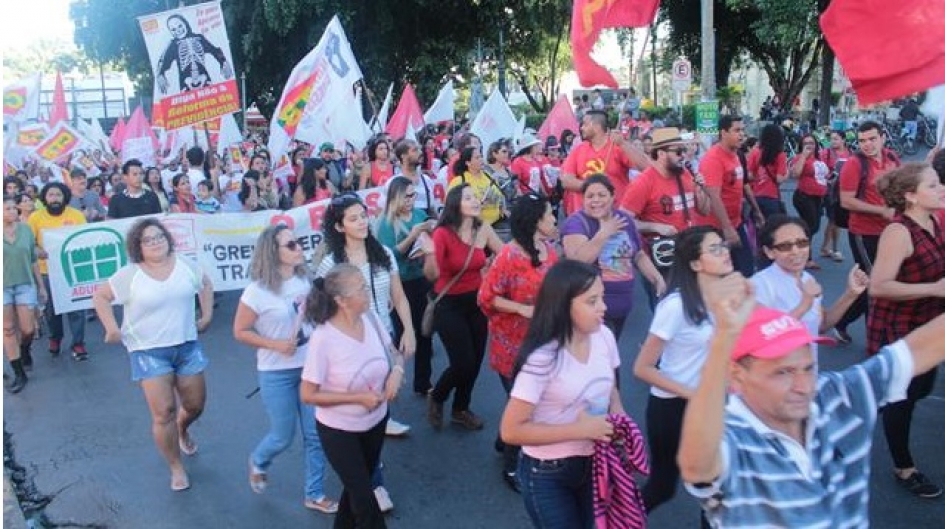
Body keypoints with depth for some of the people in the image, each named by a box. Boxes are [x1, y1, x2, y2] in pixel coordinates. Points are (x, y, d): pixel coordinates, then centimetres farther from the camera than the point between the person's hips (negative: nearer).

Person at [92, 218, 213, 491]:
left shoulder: (185, 265, 0)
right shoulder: (130, 275, -9)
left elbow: (206, 284, 17)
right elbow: (100, 296, -1)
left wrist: (207, 316, 11)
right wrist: (112, 328, -8)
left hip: (187, 346, 4)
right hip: (149, 352, -3)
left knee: (195, 404, 12)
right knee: (163, 412, -5)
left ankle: (182, 430, 49)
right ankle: (176, 468, 12)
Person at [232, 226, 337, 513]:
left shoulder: (306, 280, -2)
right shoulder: (258, 291, -16)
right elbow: (240, 331, -9)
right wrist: (275, 344, -19)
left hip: (310, 368, 4)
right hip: (277, 373, -4)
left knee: (316, 434, 8)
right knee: (283, 437, 10)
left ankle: (315, 494, 25)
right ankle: (258, 462, 44)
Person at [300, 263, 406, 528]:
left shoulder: (371, 318, -12)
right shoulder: (323, 339, -27)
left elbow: (394, 353, 5)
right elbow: (308, 395, -21)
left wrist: (397, 371, -17)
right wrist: (358, 397, -25)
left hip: (375, 422, 6)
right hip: (338, 430, -5)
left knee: (358, 485, 25)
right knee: (364, 496, 5)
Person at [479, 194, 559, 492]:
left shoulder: (549, 250, 2)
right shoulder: (509, 256, -20)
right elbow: (487, 298, -17)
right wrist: (523, 309, -25)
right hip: (513, 343, -7)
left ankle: (505, 442, 42)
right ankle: (512, 467, 22)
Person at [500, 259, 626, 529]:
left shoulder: (604, 337, -9)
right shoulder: (542, 359, -27)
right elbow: (511, 431, -23)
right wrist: (580, 429, -24)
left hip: (594, 463, 6)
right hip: (548, 475, -6)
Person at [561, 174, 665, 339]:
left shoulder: (624, 219, 10)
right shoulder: (576, 222, -9)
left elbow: (639, 255, 21)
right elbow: (578, 260, -25)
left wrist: (657, 279, 9)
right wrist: (604, 233, -23)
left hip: (622, 304, 7)